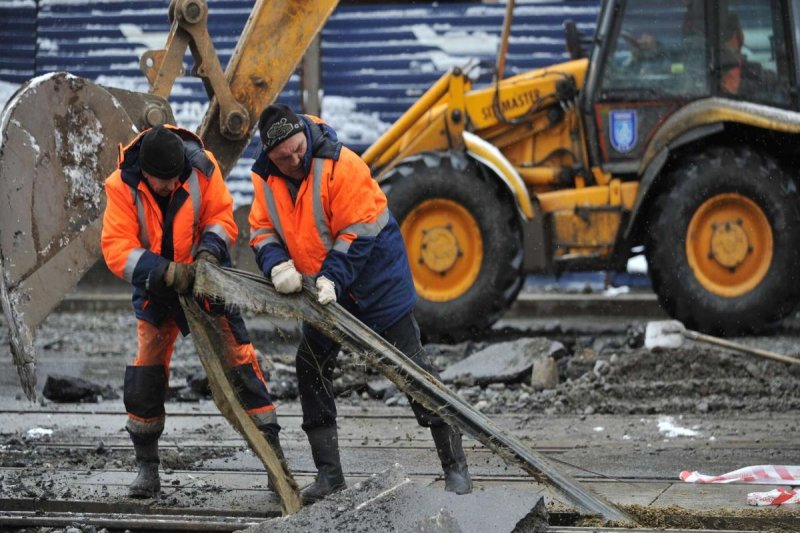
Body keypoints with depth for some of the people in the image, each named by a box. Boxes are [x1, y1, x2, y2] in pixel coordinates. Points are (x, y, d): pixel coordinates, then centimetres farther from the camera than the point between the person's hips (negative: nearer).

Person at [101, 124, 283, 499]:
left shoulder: (202, 168, -20)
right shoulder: (122, 186, -22)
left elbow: (221, 216, -8)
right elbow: (117, 249, -25)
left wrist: (210, 249, -29)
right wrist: (165, 271, -38)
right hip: (155, 289, 1)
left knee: (239, 362, -6)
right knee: (144, 379, 0)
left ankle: (274, 456, -2)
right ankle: (147, 468, 14)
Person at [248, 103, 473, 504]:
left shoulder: (341, 166, -25)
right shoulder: (265, 178, -5)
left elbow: (358, 232, -24)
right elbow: (261, 230, -5)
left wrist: (331, 277, -32)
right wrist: (277, 264, -26)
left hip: (377, 281, -7)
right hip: (323, 291, 7)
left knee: (411, 367, -6)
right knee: (310, 367, 7)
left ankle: (455, 467, -3)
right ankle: (328, 473, 15)